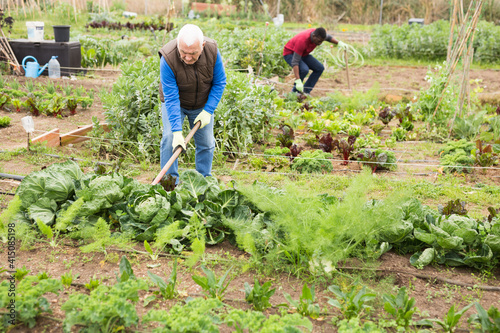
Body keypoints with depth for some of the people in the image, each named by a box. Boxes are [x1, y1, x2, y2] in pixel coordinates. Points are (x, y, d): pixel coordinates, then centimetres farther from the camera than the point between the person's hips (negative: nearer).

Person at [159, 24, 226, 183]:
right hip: (175, 102, -2)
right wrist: (177, 131, -36)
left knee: (206, 142, 1)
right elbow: (171, 98, -32)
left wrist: (208, 111, -18)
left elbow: (219, 83, -11)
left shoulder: (213, 51, -26)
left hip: (202, 105, 2)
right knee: (169, 137, -16)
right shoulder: (168, 58, -33)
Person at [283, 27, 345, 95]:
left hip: (302, 54, 8)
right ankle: (295, 92, -14)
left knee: (320, 68, -5)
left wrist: (339, 43, -8)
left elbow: (328, 37, 8)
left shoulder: (317, 33, -18)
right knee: (304, 69, -33)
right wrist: (298, 81, -47)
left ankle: (306, 91, -1)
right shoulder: (302, 41, -39)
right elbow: (295, 62, -41)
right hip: (290, 54, -8)